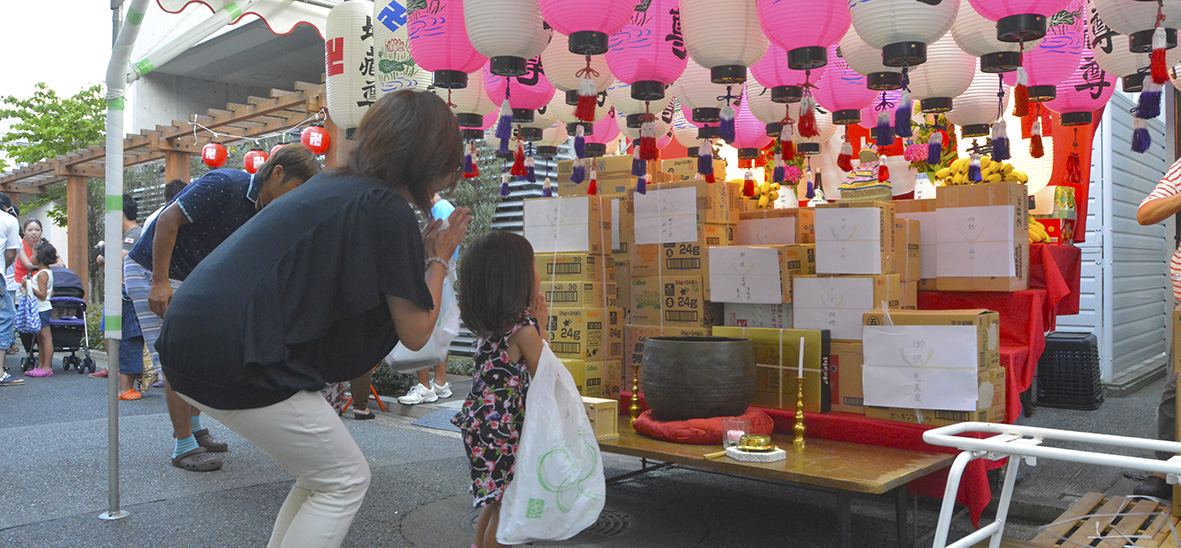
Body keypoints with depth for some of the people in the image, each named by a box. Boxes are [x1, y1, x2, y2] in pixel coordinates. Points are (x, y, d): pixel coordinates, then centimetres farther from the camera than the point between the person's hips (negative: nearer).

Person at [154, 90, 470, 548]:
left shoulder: (333, 184, 16)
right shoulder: (387, 210, -10)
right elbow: (415, 333, -4)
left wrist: (419, 254, 25)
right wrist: (438, 260, 10)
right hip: (237, 361, -10)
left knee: (321, 475, 20)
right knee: (345, 482, 4)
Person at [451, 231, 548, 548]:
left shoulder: (487, 324, 6)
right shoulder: (524, 328, -18)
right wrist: (540, 327, -4)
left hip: (480, 424, 9)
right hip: (503, 431, -8)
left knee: (494, 501, 22)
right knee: (505, 508, 3)